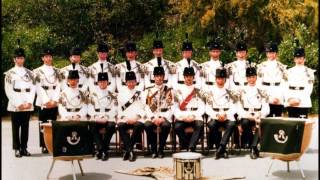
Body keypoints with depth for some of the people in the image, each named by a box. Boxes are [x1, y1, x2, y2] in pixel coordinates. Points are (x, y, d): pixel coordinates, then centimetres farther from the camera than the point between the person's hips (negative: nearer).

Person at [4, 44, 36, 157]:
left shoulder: (29, 73, 11)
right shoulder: (9, 73, 3)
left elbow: (33, 88, 7)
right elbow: (8, 90, -4)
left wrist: (29, 102, -6)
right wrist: (18, 104, -11)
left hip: (28, 105, 3)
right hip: (15, 106, -3)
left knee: (25, 127, 6)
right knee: (16, 127, 1)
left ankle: (24, 148, 12)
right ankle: (17, 149, 6)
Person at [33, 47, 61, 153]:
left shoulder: (56, 71, 12)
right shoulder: (38, 71, 4)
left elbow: (58, 86, 5)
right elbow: (39, 88, -3)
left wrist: (55, 100, -8)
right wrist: (47, 101, -11)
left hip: (54, 102, 2)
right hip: (43, 101, -2)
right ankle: (43, 146, 5)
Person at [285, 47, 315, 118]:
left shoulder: (309, 72, 6)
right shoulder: (289, 71, 13)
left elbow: (309, 88, -2)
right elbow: (285, 87, 6)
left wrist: (299, 99, -12)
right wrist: (289, 99, -10)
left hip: (303, 103, -2)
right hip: (290, 103, 2)